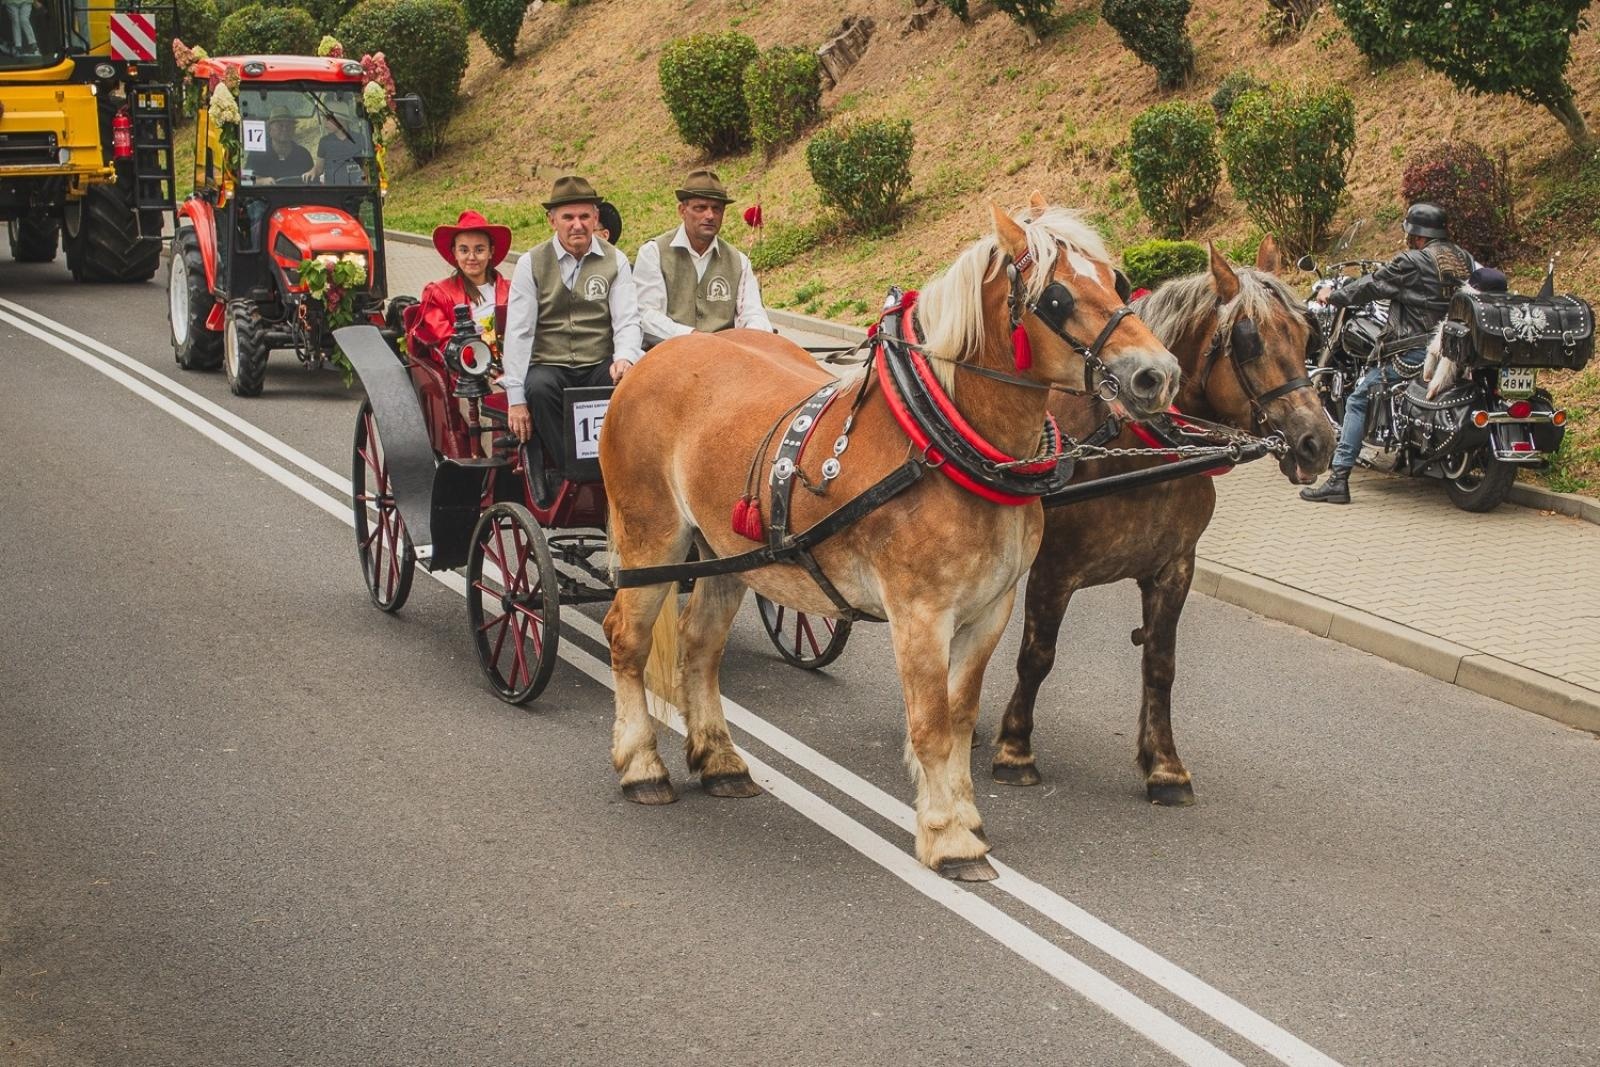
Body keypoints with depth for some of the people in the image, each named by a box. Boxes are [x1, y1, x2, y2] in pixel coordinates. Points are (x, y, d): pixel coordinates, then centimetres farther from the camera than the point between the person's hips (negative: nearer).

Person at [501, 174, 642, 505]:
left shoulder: (615, 261, 8)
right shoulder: (532, 264, 4)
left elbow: (627, 320, 0)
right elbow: (518, 332, -2)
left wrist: (625, 358, -25)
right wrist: (515, 398, -12)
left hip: (600, 366, 1)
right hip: (548, 366, -1)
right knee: (539, 388, -35)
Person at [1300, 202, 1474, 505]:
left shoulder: (1411, 262, -9)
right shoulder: (1464, 259, 10)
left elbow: (1370, 286, -2)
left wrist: (1333, 296, 15)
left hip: (1417, 353, -7)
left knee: (1358, 399, 0)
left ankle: (1338, 479, -8)